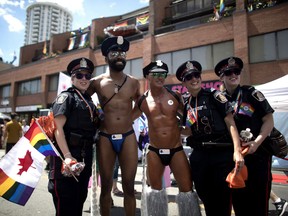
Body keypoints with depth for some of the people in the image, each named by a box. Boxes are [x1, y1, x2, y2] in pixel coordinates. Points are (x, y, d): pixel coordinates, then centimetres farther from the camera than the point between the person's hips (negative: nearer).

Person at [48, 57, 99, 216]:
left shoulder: (89, 101, 15)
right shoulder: (66, 97, -6)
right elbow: (58, 128, -17)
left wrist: (88, 157, 14)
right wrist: (67, 156, -26)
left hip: (85, 157, 7)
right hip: (67, 155, -7)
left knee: (80, 199, 19)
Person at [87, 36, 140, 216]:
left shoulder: (134, 83, 5)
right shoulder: (97, 82, 0)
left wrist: (129, 118, 11)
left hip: (128, 137, 1)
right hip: (105, 138, 0)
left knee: (129, 186, 7)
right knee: (106, 186, 10)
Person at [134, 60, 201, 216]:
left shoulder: (176, 96, -1)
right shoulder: (142, 101, -1)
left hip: (177, 150, 0)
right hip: (154, 151, 1)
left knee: (187, 190, 4)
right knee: (155, 190, 15)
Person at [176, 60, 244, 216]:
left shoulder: (214, 96, -4)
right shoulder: (186, 105, 8)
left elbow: (230, 123, -9)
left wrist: (237, 151, -18)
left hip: (222, 154, -4)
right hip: (199, 156, 4)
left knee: (222, 199, 5)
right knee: (205, 197, 16)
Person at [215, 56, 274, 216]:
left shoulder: (251, 93, -2)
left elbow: (268, 120, -5)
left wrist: (256, 142, -18)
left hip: (258, 153, -2)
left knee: (259, 198, 3)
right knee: (238, 198, 13)